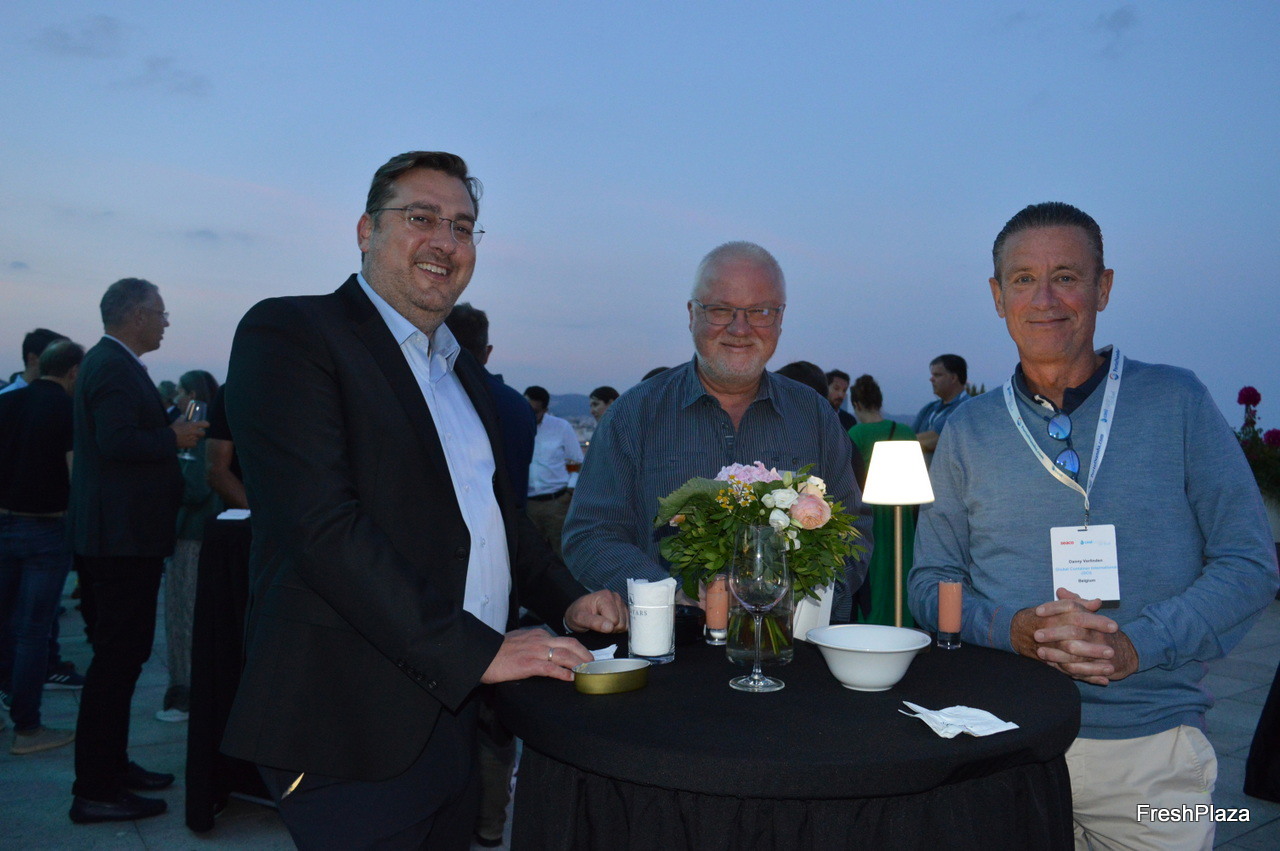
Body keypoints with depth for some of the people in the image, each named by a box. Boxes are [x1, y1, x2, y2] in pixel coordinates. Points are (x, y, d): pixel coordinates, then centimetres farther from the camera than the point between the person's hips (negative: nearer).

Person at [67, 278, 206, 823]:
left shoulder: (109, 363, 17)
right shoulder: (113, 366, -15)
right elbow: (118, 440, -27)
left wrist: (169, 432, 11)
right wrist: (174, 438, -14)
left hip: (114, 537, 11)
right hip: (122, 536, -11)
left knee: (119, 655, 18)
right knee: (117, 659, -5)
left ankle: (110, 765, 30)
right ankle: (96, 791, 3)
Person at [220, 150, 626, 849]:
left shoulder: (463, 369, 16)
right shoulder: (289, 334, -9)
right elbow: (324, 528, -20)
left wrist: (565, 602, 6)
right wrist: (476, 651, -19)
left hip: (464, 709, 8)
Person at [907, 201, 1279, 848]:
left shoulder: (1176, 402, -2)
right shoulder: (967, 431, 2)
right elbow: (930, 582, 5)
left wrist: (1136, 644, -17)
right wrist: (1011, 629, -15)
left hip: (1152, 749, -1)